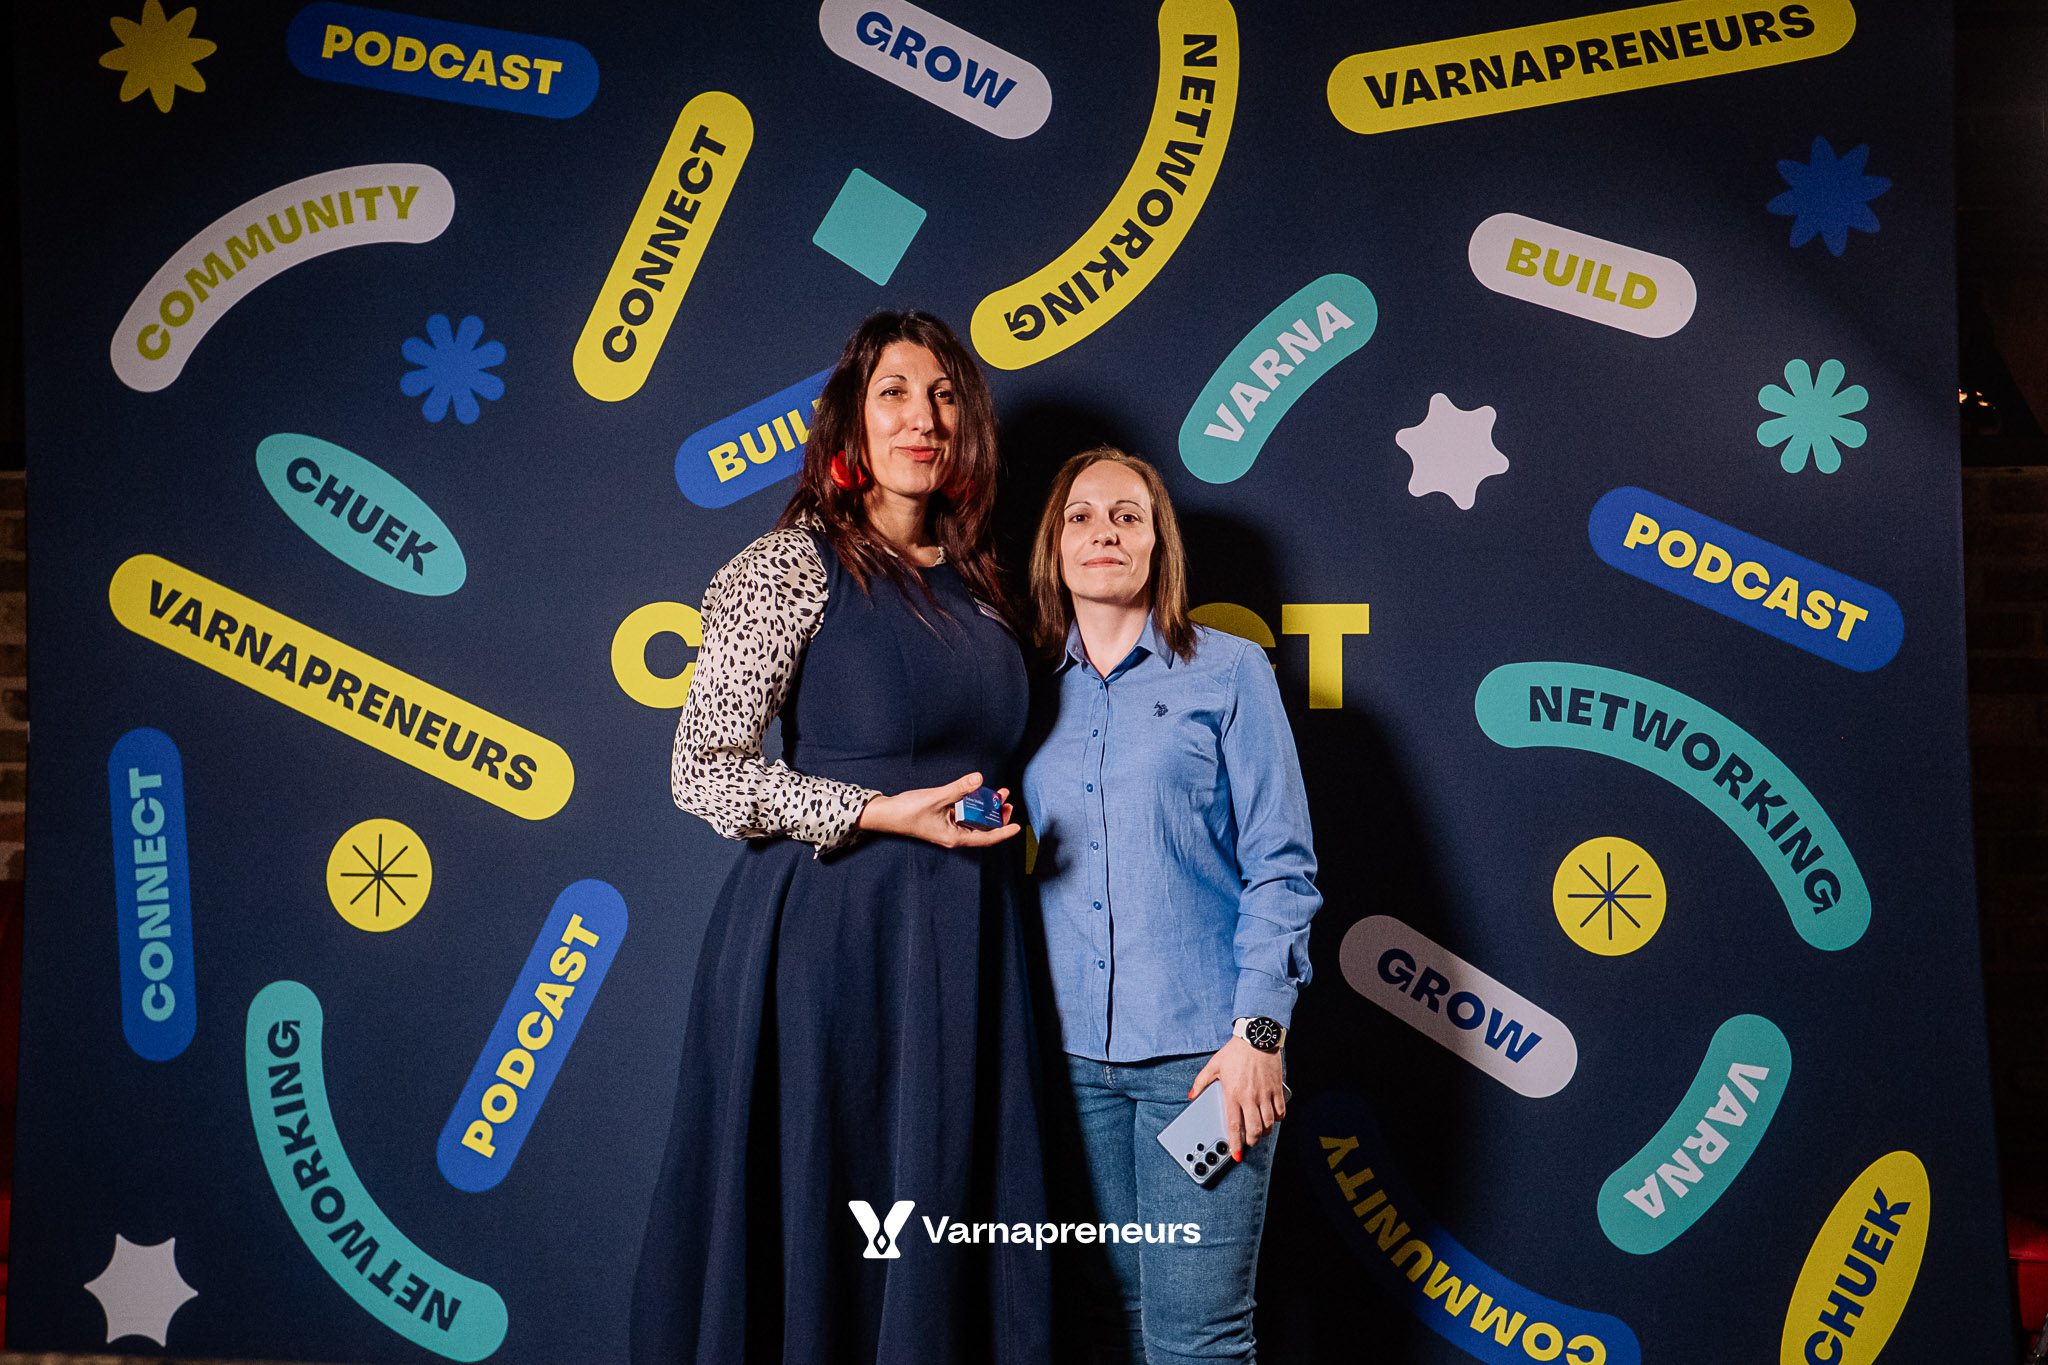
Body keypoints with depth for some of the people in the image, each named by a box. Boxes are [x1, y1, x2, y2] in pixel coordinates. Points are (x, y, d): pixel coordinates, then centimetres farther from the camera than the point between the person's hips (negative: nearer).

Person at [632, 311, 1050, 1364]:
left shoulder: (974, 582, 13)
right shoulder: (794, 564, -6)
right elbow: (703, 770, -10)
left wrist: (990, 822, 9)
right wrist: (881, 814, -15)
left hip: (963, 938, 6)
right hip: (825, 930, -5)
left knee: (949, 1223, 9)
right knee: (816, 1220, 3)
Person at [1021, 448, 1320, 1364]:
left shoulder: (1227, 672, 2)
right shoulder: (1035, 694, 11)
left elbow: (1281, 867, -2)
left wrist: (1257, 1033, -10)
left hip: (1200, 1048, -3)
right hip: (1076, 1049, 3)